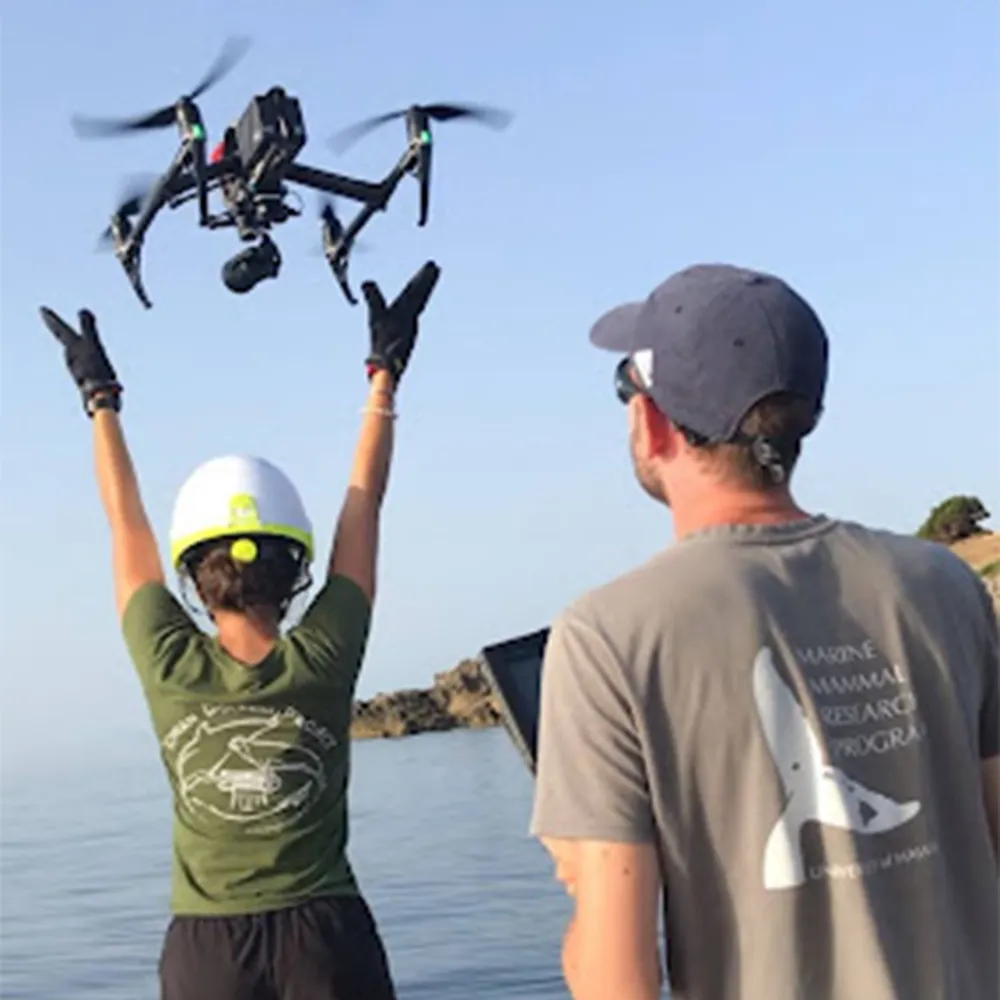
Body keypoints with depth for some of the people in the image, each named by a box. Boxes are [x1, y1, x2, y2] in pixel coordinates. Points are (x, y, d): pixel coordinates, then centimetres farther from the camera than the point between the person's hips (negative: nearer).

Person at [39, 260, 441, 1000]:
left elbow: (126, 522, 8)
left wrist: (101, 398, 21)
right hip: (324, 935, -1)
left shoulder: (168, 667, -6)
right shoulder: (324, 659, -7)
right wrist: (386, 372, 15)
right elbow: (364, 501, 4)